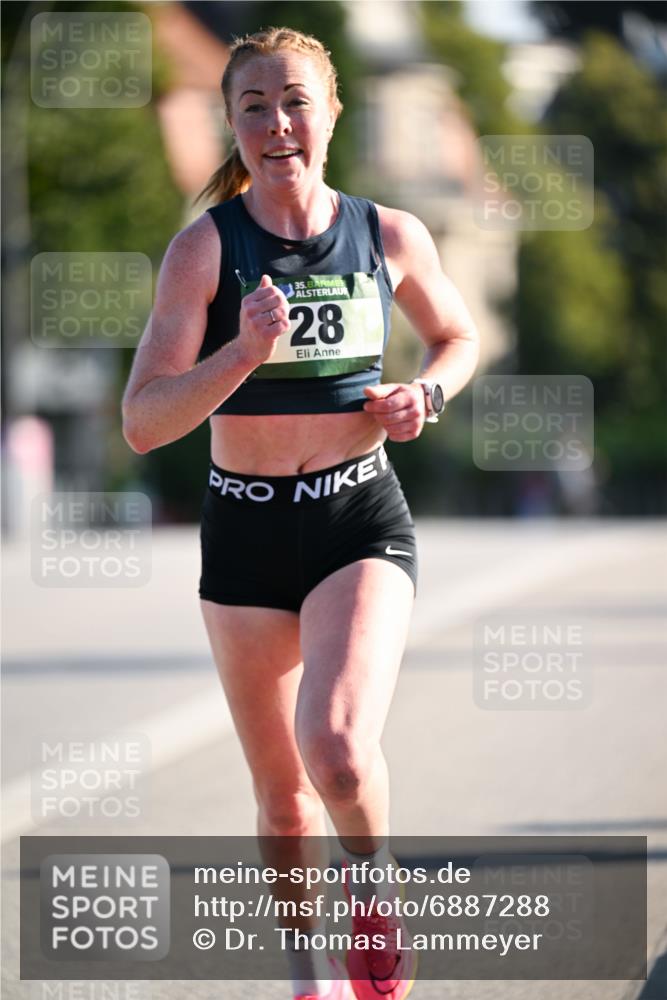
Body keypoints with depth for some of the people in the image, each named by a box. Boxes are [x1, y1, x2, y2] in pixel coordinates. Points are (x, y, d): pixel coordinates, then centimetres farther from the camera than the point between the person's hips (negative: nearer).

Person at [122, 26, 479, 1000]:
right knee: (282, 790, 12)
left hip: (362, 524, -1)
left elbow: (459, 337, 19)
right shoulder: (205, 247, -9)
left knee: (339, 748, -25)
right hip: (245, 529, 1)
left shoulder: (391, 236, -2)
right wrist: (243, 354, -30)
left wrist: (424, 393, -2)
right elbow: (142, 423, -16)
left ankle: (375, 883, 7)